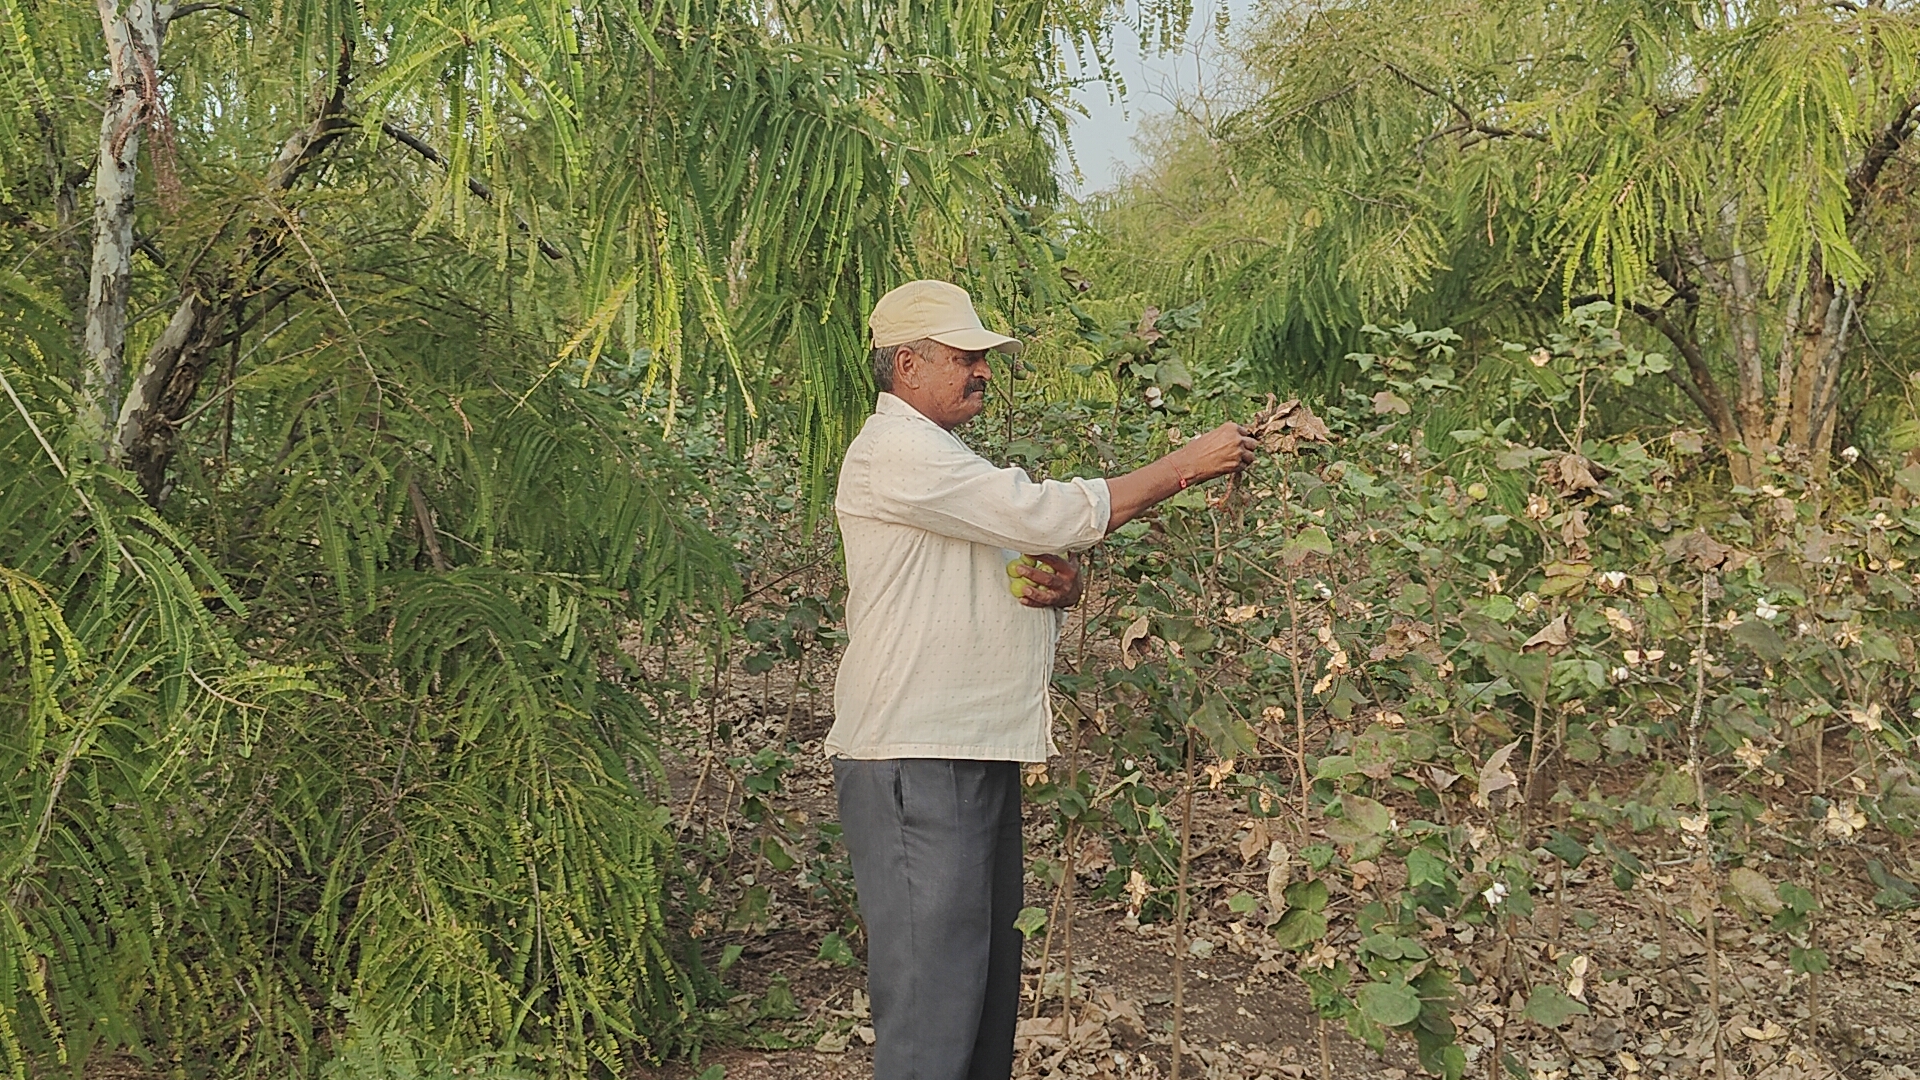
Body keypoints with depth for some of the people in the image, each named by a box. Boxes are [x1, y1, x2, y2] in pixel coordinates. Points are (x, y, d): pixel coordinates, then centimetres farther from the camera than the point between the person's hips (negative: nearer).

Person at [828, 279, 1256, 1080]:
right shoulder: (895, 451, -11)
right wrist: (1185, 465, -12)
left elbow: (1013, 568, 25)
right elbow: (1048, 515, -20)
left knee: (990, 975, 14)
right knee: (932, 992, -8)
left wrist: (1062, 588, 0)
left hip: (980, 751, 10)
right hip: (915, 761, -10)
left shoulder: (945, 457, 22)